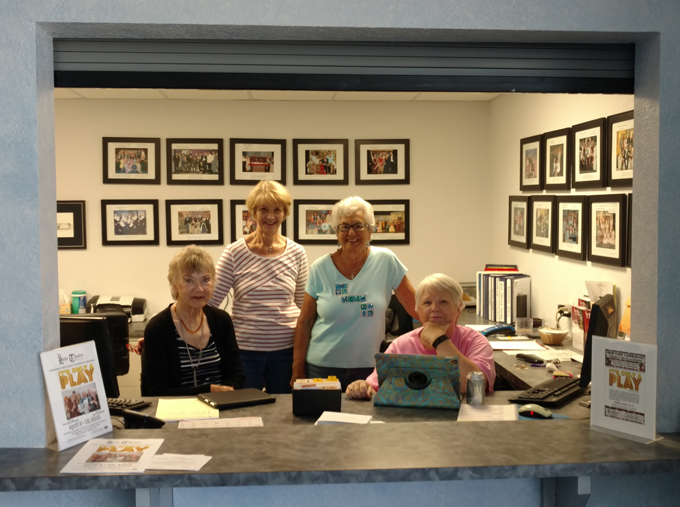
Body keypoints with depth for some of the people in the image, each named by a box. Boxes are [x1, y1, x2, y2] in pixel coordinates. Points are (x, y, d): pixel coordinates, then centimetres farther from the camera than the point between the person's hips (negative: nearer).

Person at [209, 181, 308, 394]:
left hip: (286, 350, 2)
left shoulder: (296, 253, 2)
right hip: (245, 350, -2)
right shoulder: (235, 253, -5)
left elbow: (303, 304, 9)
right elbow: (209, 300, -5)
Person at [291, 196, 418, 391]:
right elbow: (304, 323, 1)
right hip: (321, 367, 0)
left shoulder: (385, 261, -4)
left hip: (368, 367, 0)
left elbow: (416, 306, 1)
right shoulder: (320, 269, -2)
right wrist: (297, 371, -1)